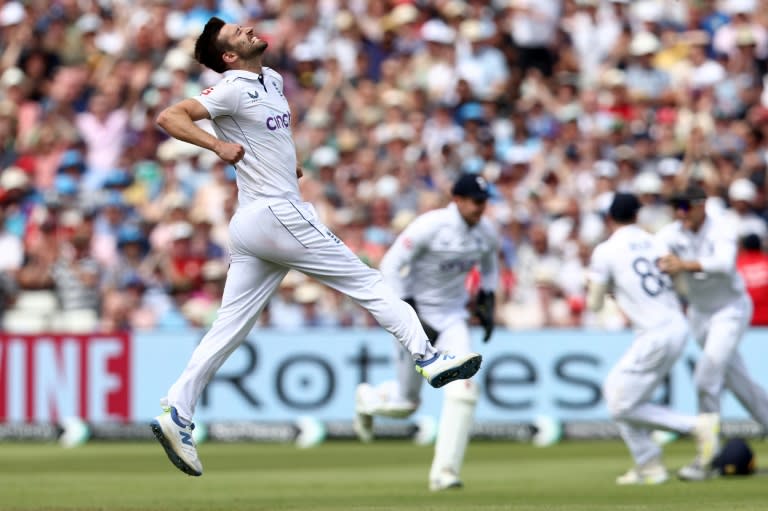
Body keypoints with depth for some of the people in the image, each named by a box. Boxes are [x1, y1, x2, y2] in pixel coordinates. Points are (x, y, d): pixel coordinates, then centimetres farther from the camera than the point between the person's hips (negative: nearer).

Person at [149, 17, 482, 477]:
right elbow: (170, 117, -16)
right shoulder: (234, 90, -9)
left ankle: (177, 414, 1)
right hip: (277, 214, -9)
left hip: (252, 227, 9)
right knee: (365, 280, -2)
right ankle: (427, 358, -1)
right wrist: (219, 145, -25)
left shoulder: (273, 80, 17)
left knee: (230, 328, 5)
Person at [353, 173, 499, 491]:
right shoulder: (430, 226, -22)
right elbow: (391, 266, -19)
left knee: (463, 390, -17)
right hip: (415, 311, -4)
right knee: (406, 403, 6)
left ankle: (444, 473, -12)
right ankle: (367, 398, 44)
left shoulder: (486, 233, -4)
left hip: (452, 317, 4)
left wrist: (486, 303, 6)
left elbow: (489, 265, 19)